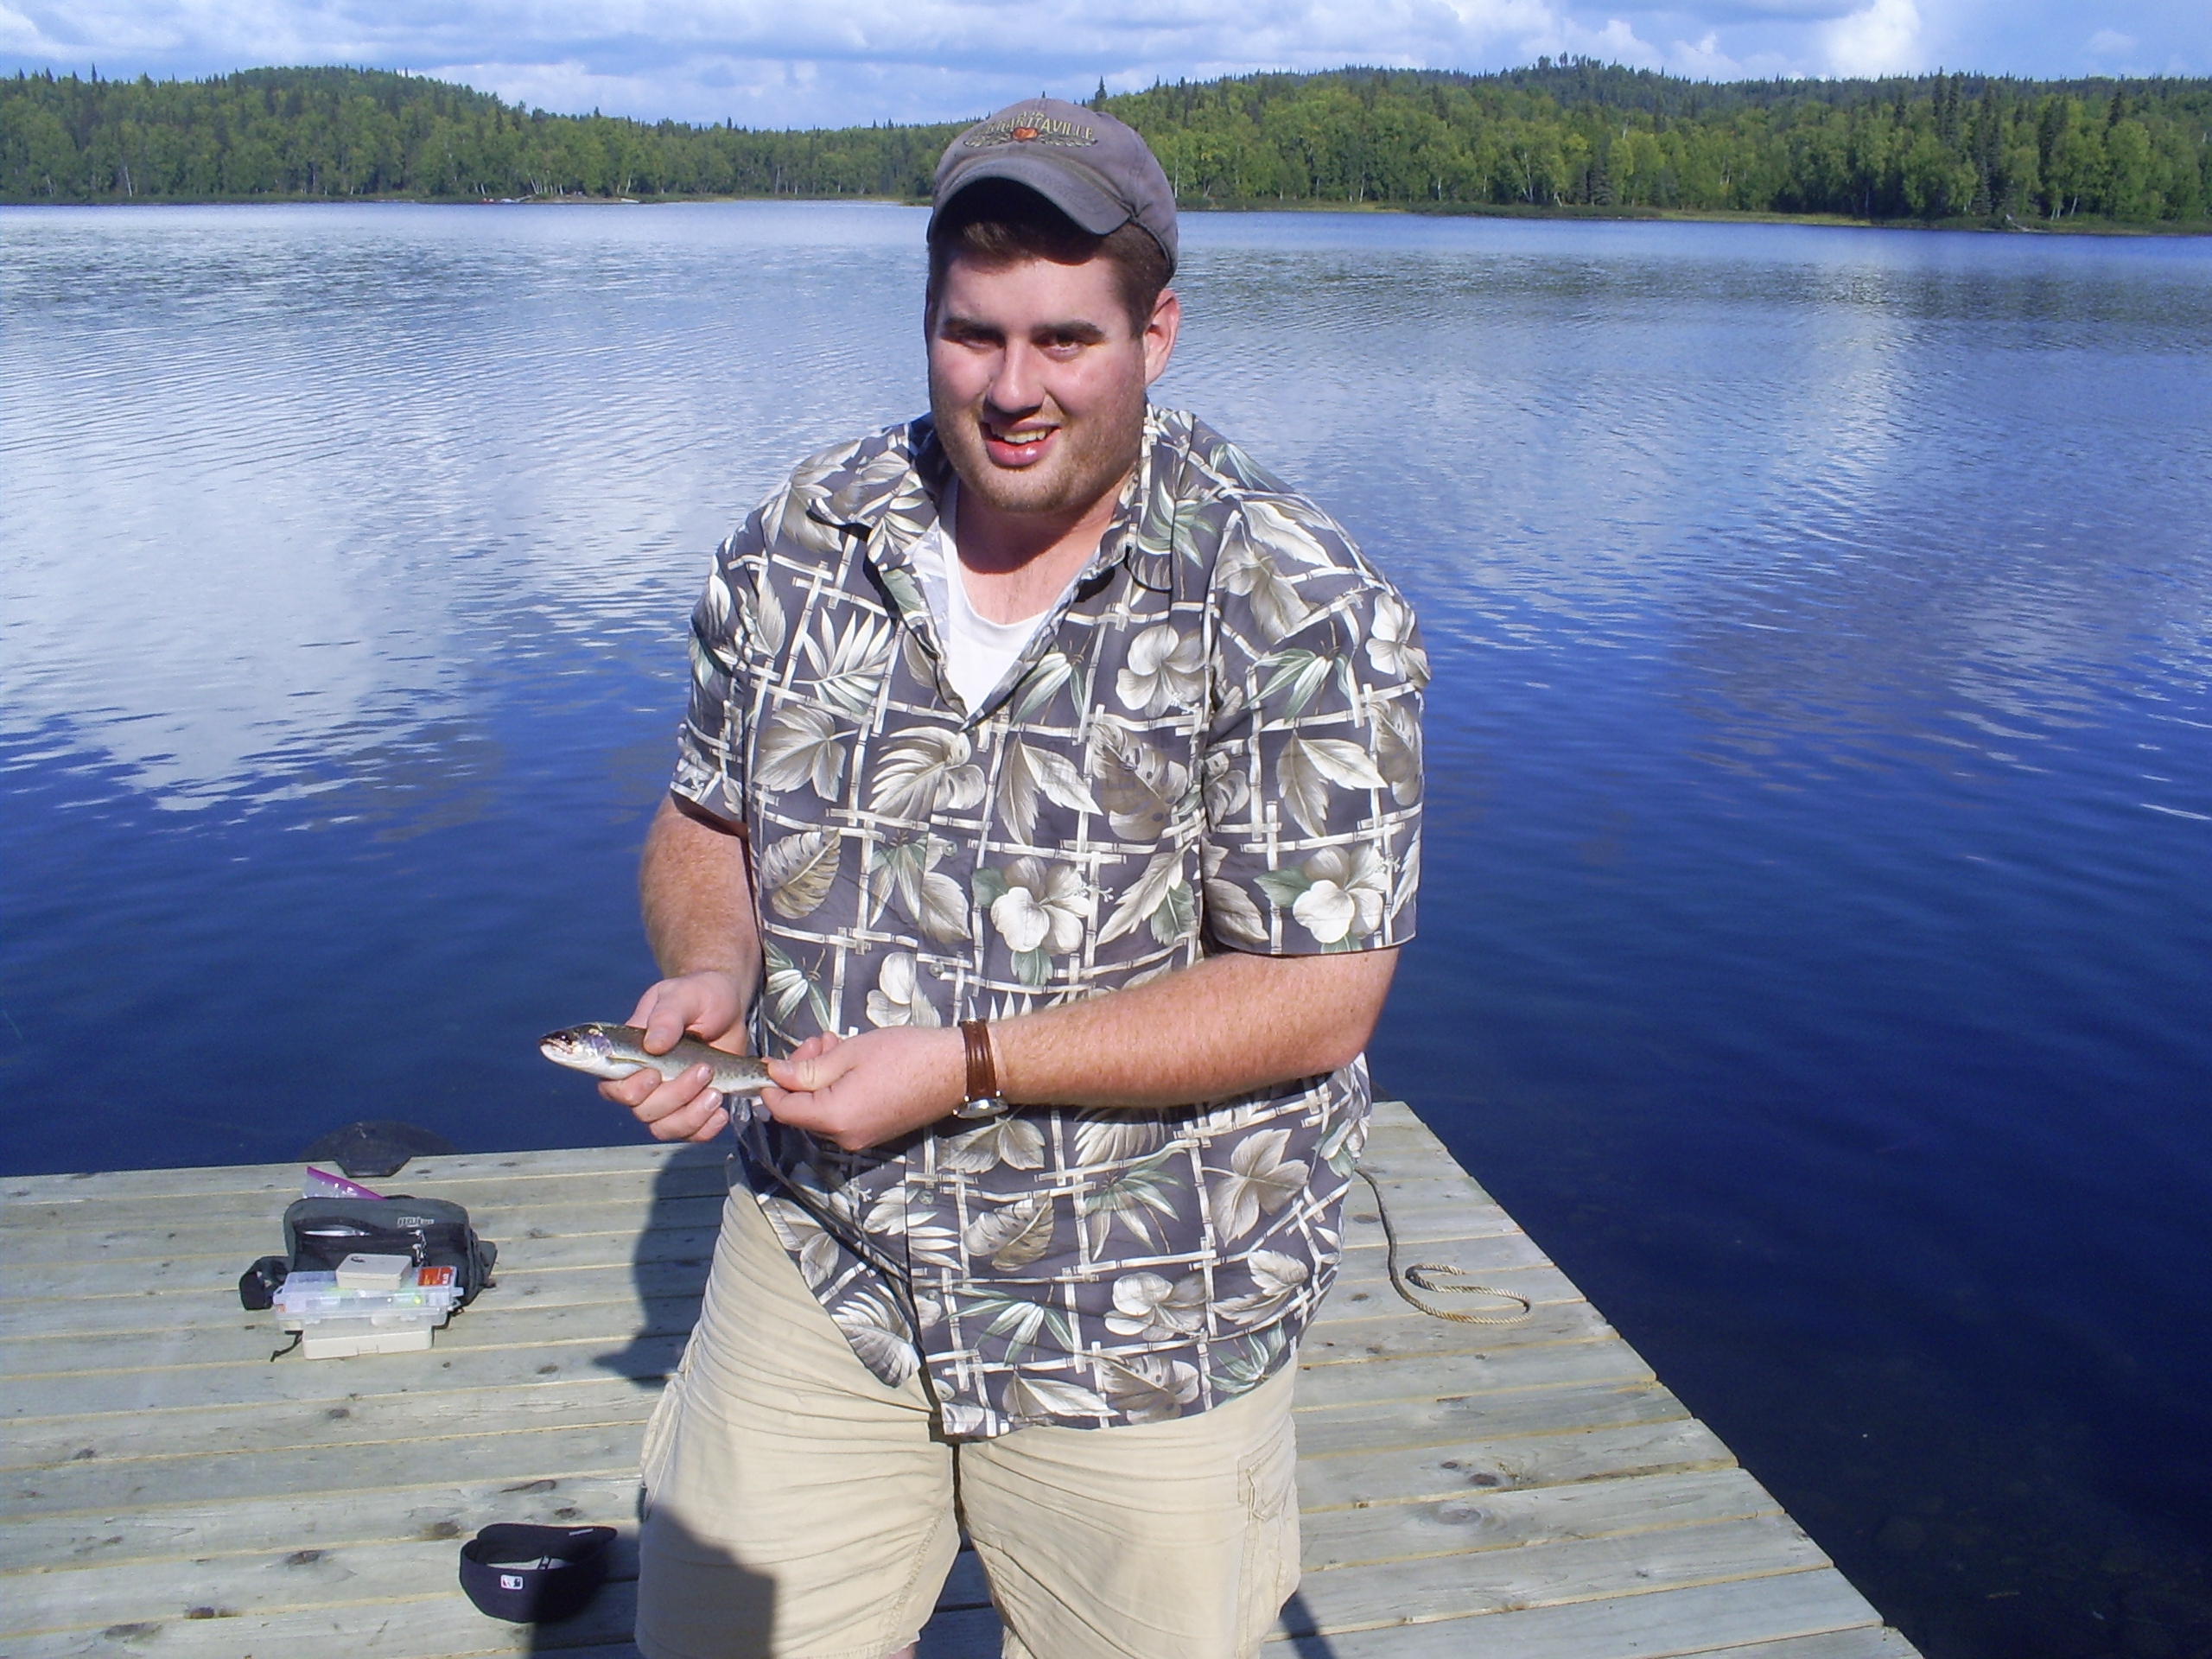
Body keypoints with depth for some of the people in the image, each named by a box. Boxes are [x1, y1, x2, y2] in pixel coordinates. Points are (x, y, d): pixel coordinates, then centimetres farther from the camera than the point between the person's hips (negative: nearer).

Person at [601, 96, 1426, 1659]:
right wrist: (714, 975, -11)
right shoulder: (795, 545, -1)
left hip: (1141, 1321, -3)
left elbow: (1319, 998, -16)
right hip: (822, 1255, 3)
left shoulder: (1298, 608, -15)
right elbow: (709, 821, 11)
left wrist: (964, 1064, -21)